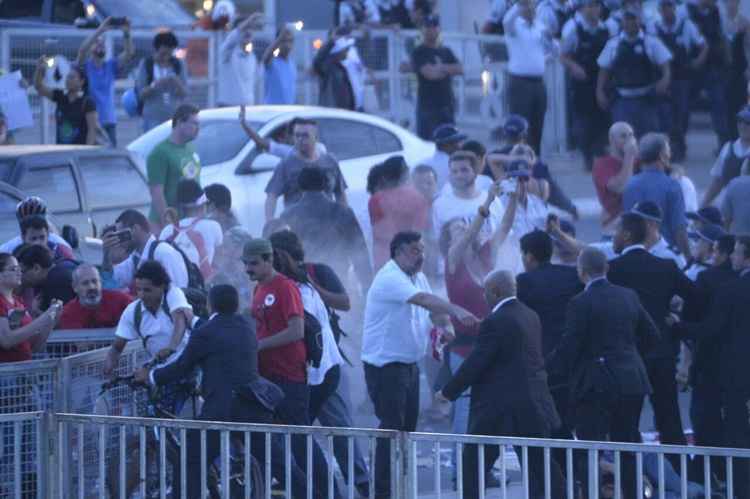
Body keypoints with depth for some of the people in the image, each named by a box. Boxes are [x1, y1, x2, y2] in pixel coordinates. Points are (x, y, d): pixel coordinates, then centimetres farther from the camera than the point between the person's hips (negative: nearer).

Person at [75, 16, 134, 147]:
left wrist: (126, 33, -17)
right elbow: (82, 50, -20)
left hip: (109, 121, 4)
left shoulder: (111, 66, 11)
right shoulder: (85, 66, 0)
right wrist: (100, 30, -24)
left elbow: (129, 53, -2)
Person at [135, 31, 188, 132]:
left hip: (175, 116, 2)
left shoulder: (178, 65, 5)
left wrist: (178, 83, -20)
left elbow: (184, 94, 2)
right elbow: (141, 94, -4)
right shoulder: (146, 65, -2)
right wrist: (154, 85, -23)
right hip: (154, 117, -2)